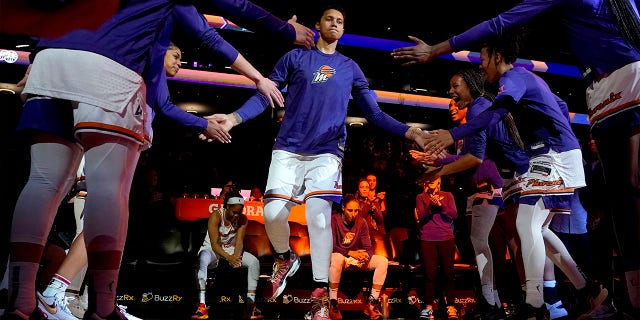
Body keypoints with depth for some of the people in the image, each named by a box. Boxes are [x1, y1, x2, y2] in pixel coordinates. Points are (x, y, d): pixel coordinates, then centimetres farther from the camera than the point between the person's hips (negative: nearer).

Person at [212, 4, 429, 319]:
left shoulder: (350, 67, 15)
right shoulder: (294, 57, 12)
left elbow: (374, 113, 13)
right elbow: (264, 95, 6)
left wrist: (408, 131, -1)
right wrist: (234, 118, -11)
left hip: (326, 152, 0)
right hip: (288, 149, 0)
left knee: (318, 215, -17)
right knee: (273, 213, -11)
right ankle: (285, 259, 23)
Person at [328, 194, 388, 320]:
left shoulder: (361, 222, 2)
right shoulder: (334, 220, -10)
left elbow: (368, 248, 0)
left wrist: (367, 255, -25)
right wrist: (350, 253, -27)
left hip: (357, 258, 5)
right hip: (341, 256, -5)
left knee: (383, 261, -18)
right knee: (336, 258, -42)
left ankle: (372, 303, -18)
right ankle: (333, 302, -29)